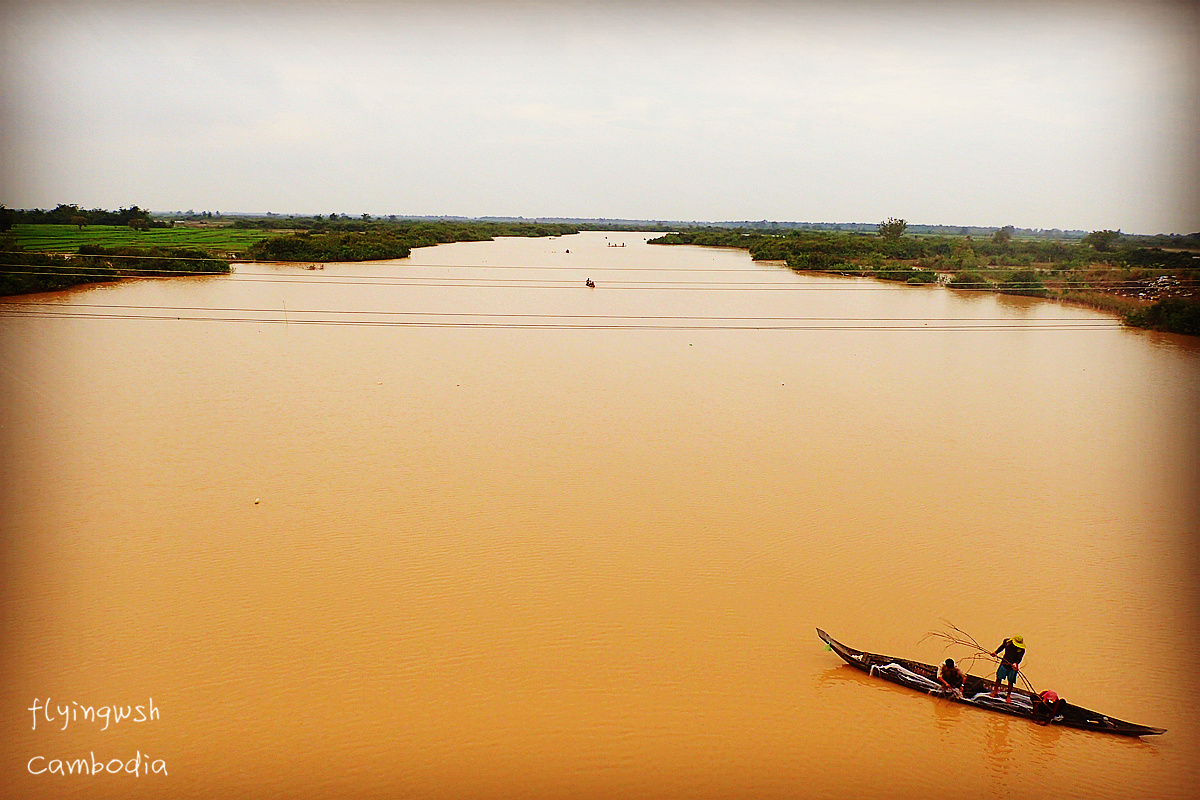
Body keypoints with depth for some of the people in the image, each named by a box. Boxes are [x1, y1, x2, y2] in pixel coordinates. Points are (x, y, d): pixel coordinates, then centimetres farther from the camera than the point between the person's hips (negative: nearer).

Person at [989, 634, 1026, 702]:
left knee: (1010, 682, 10)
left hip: (1013, 667, -2)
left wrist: (1015, 663, -37)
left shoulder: (1021, 649, -18)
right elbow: (1001, 647, 9)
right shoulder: (1007, 641, -11)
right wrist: (995, 652, -3)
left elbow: (1019, 658, -17)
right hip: (1004, 664, 2)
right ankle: (995, 690, 38)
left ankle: (1008, 695, 31)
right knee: (999, 678, 15)